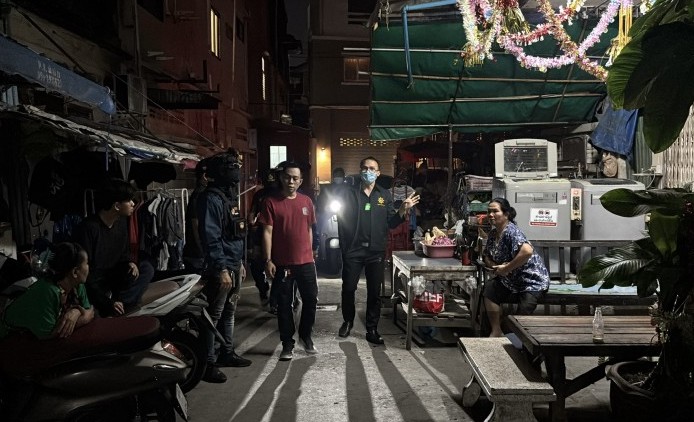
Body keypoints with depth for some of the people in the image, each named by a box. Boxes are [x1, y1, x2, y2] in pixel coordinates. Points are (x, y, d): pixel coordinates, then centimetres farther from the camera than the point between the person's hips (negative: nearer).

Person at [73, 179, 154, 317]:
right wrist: (107, 302, -25)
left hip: (111, 277, 9)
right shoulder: (88, 227, -22)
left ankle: (113, 312, -21)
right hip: (93, 284, -9)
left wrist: (130, 263, -9)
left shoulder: (121, 222, 2)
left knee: (146, 268, -14)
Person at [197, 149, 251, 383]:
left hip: (234, 266, 10)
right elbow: (210, 237, -21)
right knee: (213, 316, -2)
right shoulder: (211, 199, -16)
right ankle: (208, 363, 7)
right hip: (221, 268, -10)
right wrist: (221, 269, -22)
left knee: (229, 313, 18)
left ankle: (227, 353, 30)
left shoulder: (229, 197, 14)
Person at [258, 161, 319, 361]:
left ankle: (305, 335, 31)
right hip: (282, 263, -3)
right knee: (284, 304, 7)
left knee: (311, 299, 8)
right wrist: (268, 260, -12)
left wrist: (310, 254, 12)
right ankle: (287, 343, 20)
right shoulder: (271, 202, -5)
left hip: (305, 262, 3)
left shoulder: (306, 201, 6)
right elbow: (267, 232, -7)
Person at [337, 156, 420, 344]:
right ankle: (348, 321, 31)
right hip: (353, 250, -1)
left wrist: (403, 209, -11)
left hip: (376, 251, 1)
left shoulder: (385, 195, 8)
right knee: (348, 288, 7)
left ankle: (372, 329, 19)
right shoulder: (350, 193, 3)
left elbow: (391, 223, 5)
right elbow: (341, 219, -2)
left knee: (374, 292, 7)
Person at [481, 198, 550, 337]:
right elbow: (486, 256, 13)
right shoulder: (493, 233, 4)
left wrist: (507, 268, -30)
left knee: (522, 318, -16)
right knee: (489, 290, -14)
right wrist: (496, 266, -10)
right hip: (512, 280, 8)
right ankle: (496, 332, -3)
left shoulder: (511, 231, -24)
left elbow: (527, 251, -41)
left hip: (533, 280, -8)